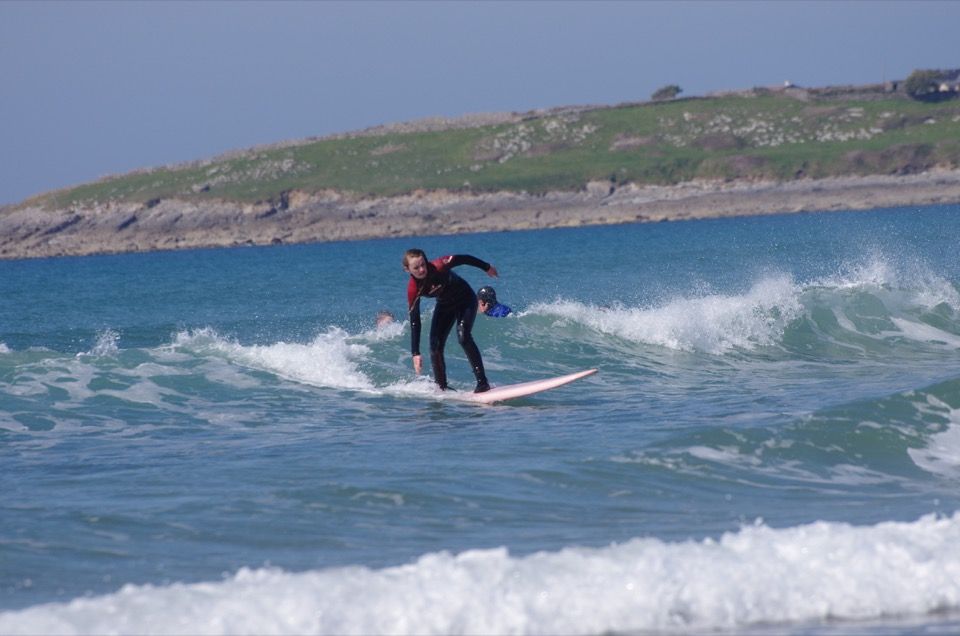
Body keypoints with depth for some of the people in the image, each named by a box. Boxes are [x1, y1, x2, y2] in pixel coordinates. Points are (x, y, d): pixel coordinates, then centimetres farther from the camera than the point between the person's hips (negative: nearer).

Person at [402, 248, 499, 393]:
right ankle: (441, 387, 13)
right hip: (445, 305, 4)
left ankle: (482, 382, -24)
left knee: (463, 336, -24)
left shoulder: (439, 267, -33)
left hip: (465, 300, -4)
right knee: (435, 345, -5)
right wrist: (415, 353, -22)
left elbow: (464, 259, -17)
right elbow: (414, 322, -19)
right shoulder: (413, 290, -23)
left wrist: (487, 267, -1)